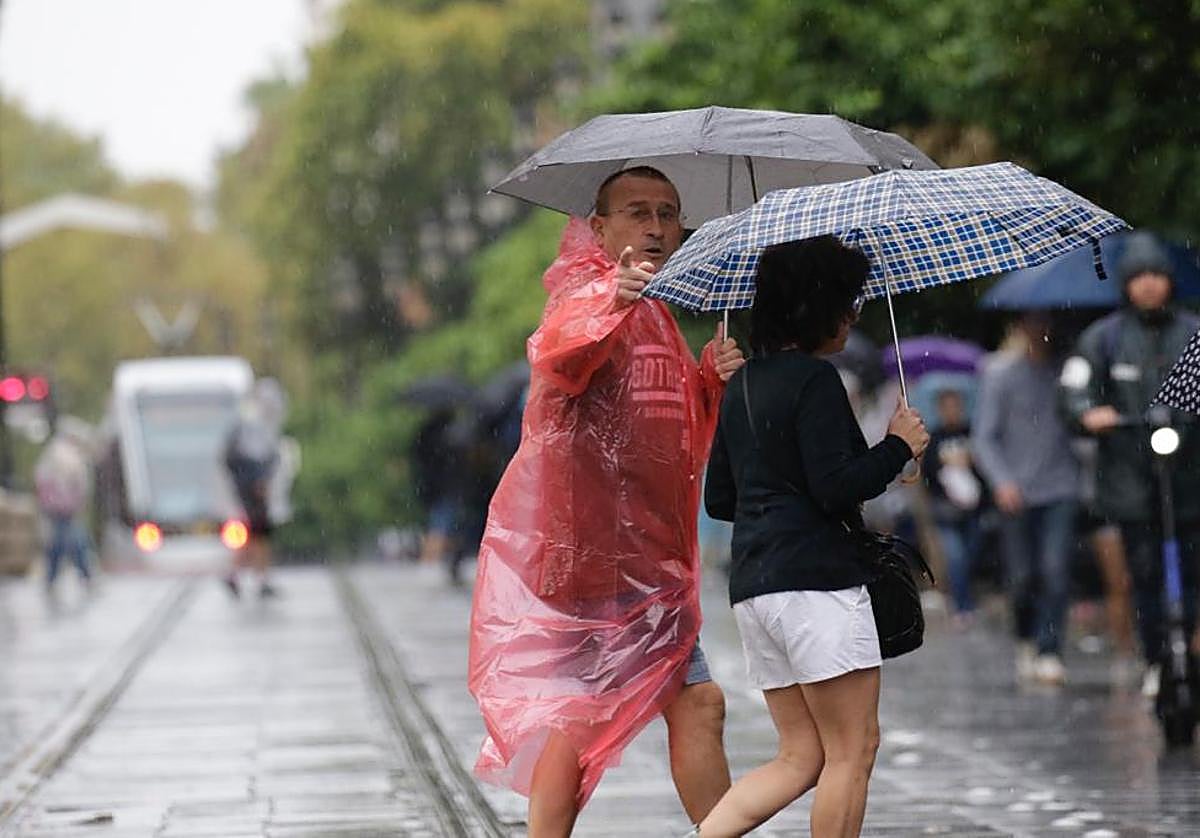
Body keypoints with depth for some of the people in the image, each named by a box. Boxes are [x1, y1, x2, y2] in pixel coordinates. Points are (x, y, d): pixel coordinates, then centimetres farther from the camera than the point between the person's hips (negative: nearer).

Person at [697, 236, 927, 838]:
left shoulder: (742, 385, 17)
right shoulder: (814, 380, -10)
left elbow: (719, 500, 20)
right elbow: (836, 487, -18)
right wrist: (899, 447, -5)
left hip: (753, 585, 9)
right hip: (816, 579, -9)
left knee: (801, 756, 10)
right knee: (853, 747, -2)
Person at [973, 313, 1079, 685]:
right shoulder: (1000, 373, -1)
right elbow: (984, 436, -3)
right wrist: (1002, 481, -17)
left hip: (1061, 489, 1)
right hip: (1017, 493, -1)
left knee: (1055, 571, -11)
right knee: (1022, 577, 4)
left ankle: (1049, 652, -9)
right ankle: (1026, 641, 30)